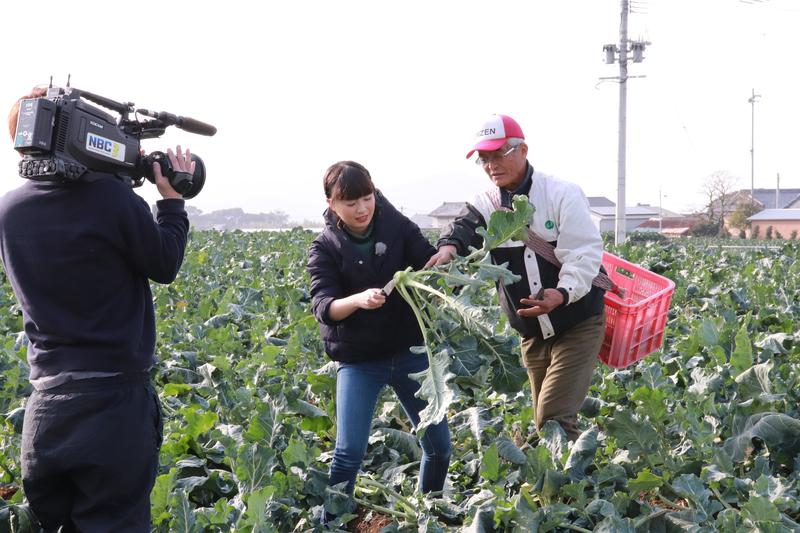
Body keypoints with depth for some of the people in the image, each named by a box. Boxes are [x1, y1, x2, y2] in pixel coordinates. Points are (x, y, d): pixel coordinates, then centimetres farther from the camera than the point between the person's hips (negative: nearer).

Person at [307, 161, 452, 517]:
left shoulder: (400, 228, -4)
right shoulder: (324, 248, -7)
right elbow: (323, 306, -17)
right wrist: (358, 299, -38)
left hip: (410, 352, 2)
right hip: (358, 360, -2)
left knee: (439, 445, 9)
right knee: (349, 451, -11)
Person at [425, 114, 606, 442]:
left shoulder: (562, 194, -11)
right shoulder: (488, 204, 2)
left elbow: (585, 252, -18)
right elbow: (465, 226, -19)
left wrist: (563, 293, -37)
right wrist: (449, 246, -44)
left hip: (577, 325, -6)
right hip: (532, 332, 6)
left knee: (553, 418, -17)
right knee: (545, 419, 14)